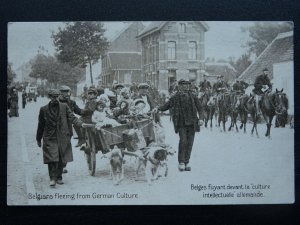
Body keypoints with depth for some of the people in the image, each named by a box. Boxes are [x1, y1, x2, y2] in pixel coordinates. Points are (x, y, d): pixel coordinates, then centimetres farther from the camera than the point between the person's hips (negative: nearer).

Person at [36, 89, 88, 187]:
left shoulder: (64, 106, 6)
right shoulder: (44, 109, 3)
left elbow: (72, 117, -2)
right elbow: (41, 125, 8)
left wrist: (81, 123, -20)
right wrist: (38, 139, 12)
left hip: (63, 137, 2)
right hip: (50, 138, -2)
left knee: (61, 159, 6)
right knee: (52, 159, -10)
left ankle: (59, 177, 20)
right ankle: (52, 179, -3)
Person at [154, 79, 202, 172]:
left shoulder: (193, 96, 9)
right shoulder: (175, 97, 4)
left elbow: (199, 108, 11)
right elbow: (167, 105, 9)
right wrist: (158, 108, -7)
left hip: (191, 122, 3)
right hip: (181, 123, -2)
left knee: (189, 142, 2)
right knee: (183, 140, -17)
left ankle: (186, 162, 11)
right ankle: (181, 162, -8)